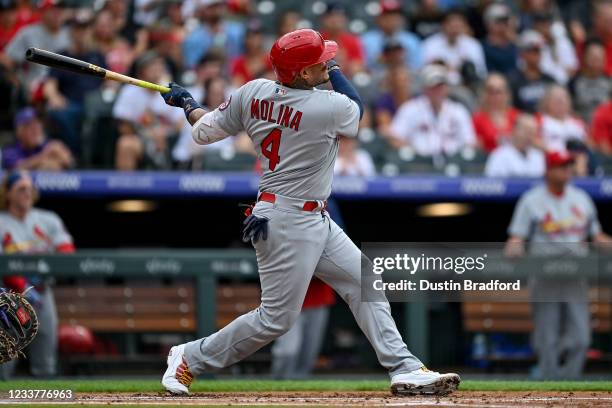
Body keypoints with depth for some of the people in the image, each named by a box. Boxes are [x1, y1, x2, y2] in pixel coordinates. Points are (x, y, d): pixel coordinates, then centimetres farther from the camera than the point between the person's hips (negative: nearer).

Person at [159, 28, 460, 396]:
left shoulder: (253, 93, -3)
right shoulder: (328, 107, -21)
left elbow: (205, 131, 7)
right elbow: (356, 108, 3)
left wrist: (187, 103, 25)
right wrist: (335, 70, 13)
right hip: (288, 223, -9)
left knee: (365, 284, 9)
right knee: (277, 318, -1)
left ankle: (405, 369, 8)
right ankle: (189, 359, 11)